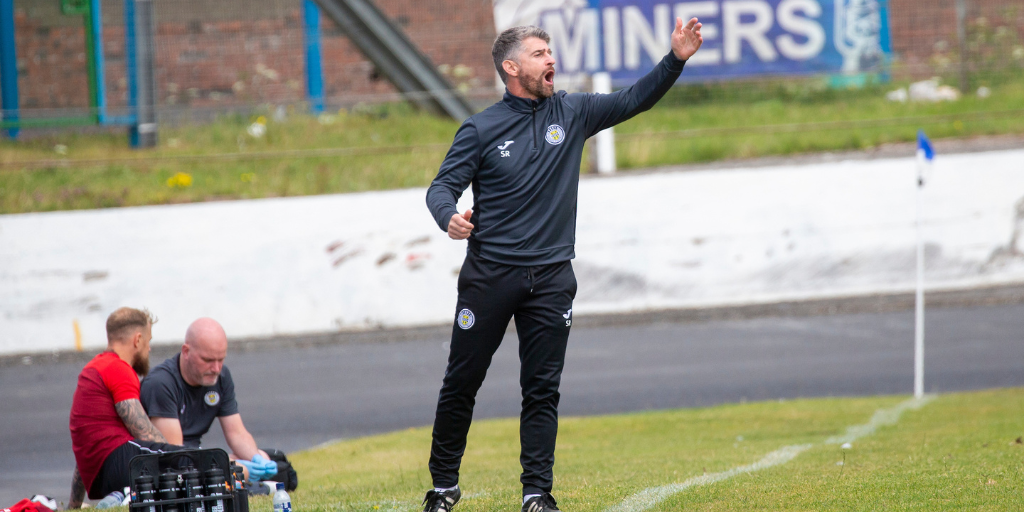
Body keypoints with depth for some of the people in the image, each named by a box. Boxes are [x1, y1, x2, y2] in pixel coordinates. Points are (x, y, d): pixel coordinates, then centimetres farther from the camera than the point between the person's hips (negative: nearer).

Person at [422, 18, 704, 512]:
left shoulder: (571, 113, 6)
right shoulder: (481, 129, -2)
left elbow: (633, 100, 5)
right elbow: (442, 186, -4)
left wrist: (676, 60, -8)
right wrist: (450, 217, -26)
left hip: (551, 279, 2)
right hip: (489, 276, -2)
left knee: (542, 390, 0)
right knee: (461, 384, 4)